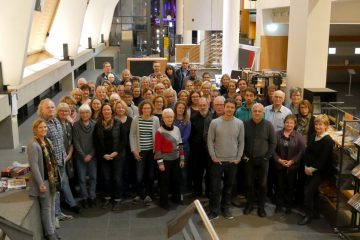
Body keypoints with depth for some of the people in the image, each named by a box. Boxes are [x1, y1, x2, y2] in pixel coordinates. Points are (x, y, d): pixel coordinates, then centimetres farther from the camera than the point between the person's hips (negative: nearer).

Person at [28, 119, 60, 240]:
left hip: (52, 178, 8)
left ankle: (52, 229, 27)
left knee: (52, 205, 15)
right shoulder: (33, 144, -19)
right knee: (46, 207, 4)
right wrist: (41, 184, -23)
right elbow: (34, 166, -22)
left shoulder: (48, 141, 7)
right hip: (43, 180, -8)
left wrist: (56, 176, 14)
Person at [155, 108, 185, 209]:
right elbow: (157, 148, -13)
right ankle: (164, 202, 15)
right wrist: (160, 162, -14)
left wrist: (182, 159, 9)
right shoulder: (160, 131, -12)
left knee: (176, 180, 15)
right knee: (165, 182, 3)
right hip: (165, 160, -5)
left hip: (176, 160, 6)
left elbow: (180, 145, 11)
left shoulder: (177, 129, 5)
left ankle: (176, 198, 34)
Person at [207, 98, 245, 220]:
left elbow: (241, 142, 4)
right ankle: (214, 211, 13)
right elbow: (210, 141, -3)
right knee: (215, 188, 1)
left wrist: (238, 158, -1)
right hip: (217, 161, -2)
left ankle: (225, 209, 26)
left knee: (228, 187, 12)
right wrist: (214, 157, -7)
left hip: (233, 161, 2)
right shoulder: (215, 122, -5)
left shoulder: (239, 123, 0)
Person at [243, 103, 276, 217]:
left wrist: (267, 156, -4)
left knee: (262, 184, 5)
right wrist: (243, 155, 0)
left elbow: (273, 142, 0)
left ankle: (261, 207, 16)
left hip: (263, 160, -1)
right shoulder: (245, 124, 0)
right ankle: (249, 204, 24)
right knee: (249, 183, 8)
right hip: (249, 159, 1)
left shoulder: (268, 125, -3)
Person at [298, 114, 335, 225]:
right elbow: (307, 152, 6)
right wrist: (306, 166, -5)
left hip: (320, 171, -7)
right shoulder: (313, 137, 6)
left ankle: (309, 215, 4)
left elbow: (323, 159, -18)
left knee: (308, 191, -10)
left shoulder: (328, 141, -15)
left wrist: (312, 168, -16)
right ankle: (315, 213, 32)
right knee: (313, 190, 16)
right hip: (310, 170, 7)